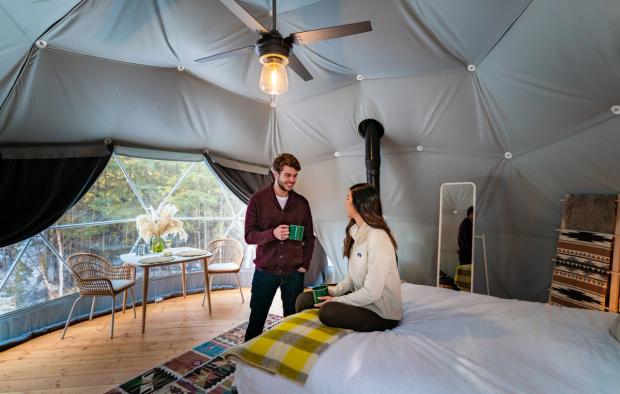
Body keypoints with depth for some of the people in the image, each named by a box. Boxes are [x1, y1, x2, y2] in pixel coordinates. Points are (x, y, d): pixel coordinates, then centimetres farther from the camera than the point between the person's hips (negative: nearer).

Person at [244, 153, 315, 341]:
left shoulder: (302, 203, 3)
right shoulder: (258, 199, -4)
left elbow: (309, 237, 9)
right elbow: (249, 235, -7)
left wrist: (304, 264, 1)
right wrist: (272, 233, -24)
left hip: (294, 273, 2)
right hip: (265, 271, -2)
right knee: (256, 319, 12)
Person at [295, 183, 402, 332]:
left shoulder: (377, 238, -23)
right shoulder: (357, 233, 5)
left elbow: (371, 293, -24)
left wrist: (335, 301, -15)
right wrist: (334, 292, -1)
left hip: (382, 314, -8)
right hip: (362, 298, 8)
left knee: (328, 311, -30)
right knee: (304, 298, -3)